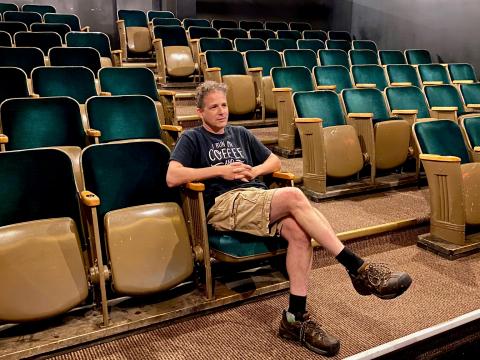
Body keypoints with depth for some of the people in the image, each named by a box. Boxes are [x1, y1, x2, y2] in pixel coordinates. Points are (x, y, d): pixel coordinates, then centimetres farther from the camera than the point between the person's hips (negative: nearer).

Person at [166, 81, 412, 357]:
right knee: (293, 196, -30)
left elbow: (275, 161, 28)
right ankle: (358, 268, -27)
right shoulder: (192, 139, 12)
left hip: (258, 197, 5)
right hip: (225, 204, -5)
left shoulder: (240, 133, 28)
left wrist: (255, 171, 5)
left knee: (300, 231, -28)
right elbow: (172, 177, -4)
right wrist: (220, 170, -7)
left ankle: (296, 318, -24)